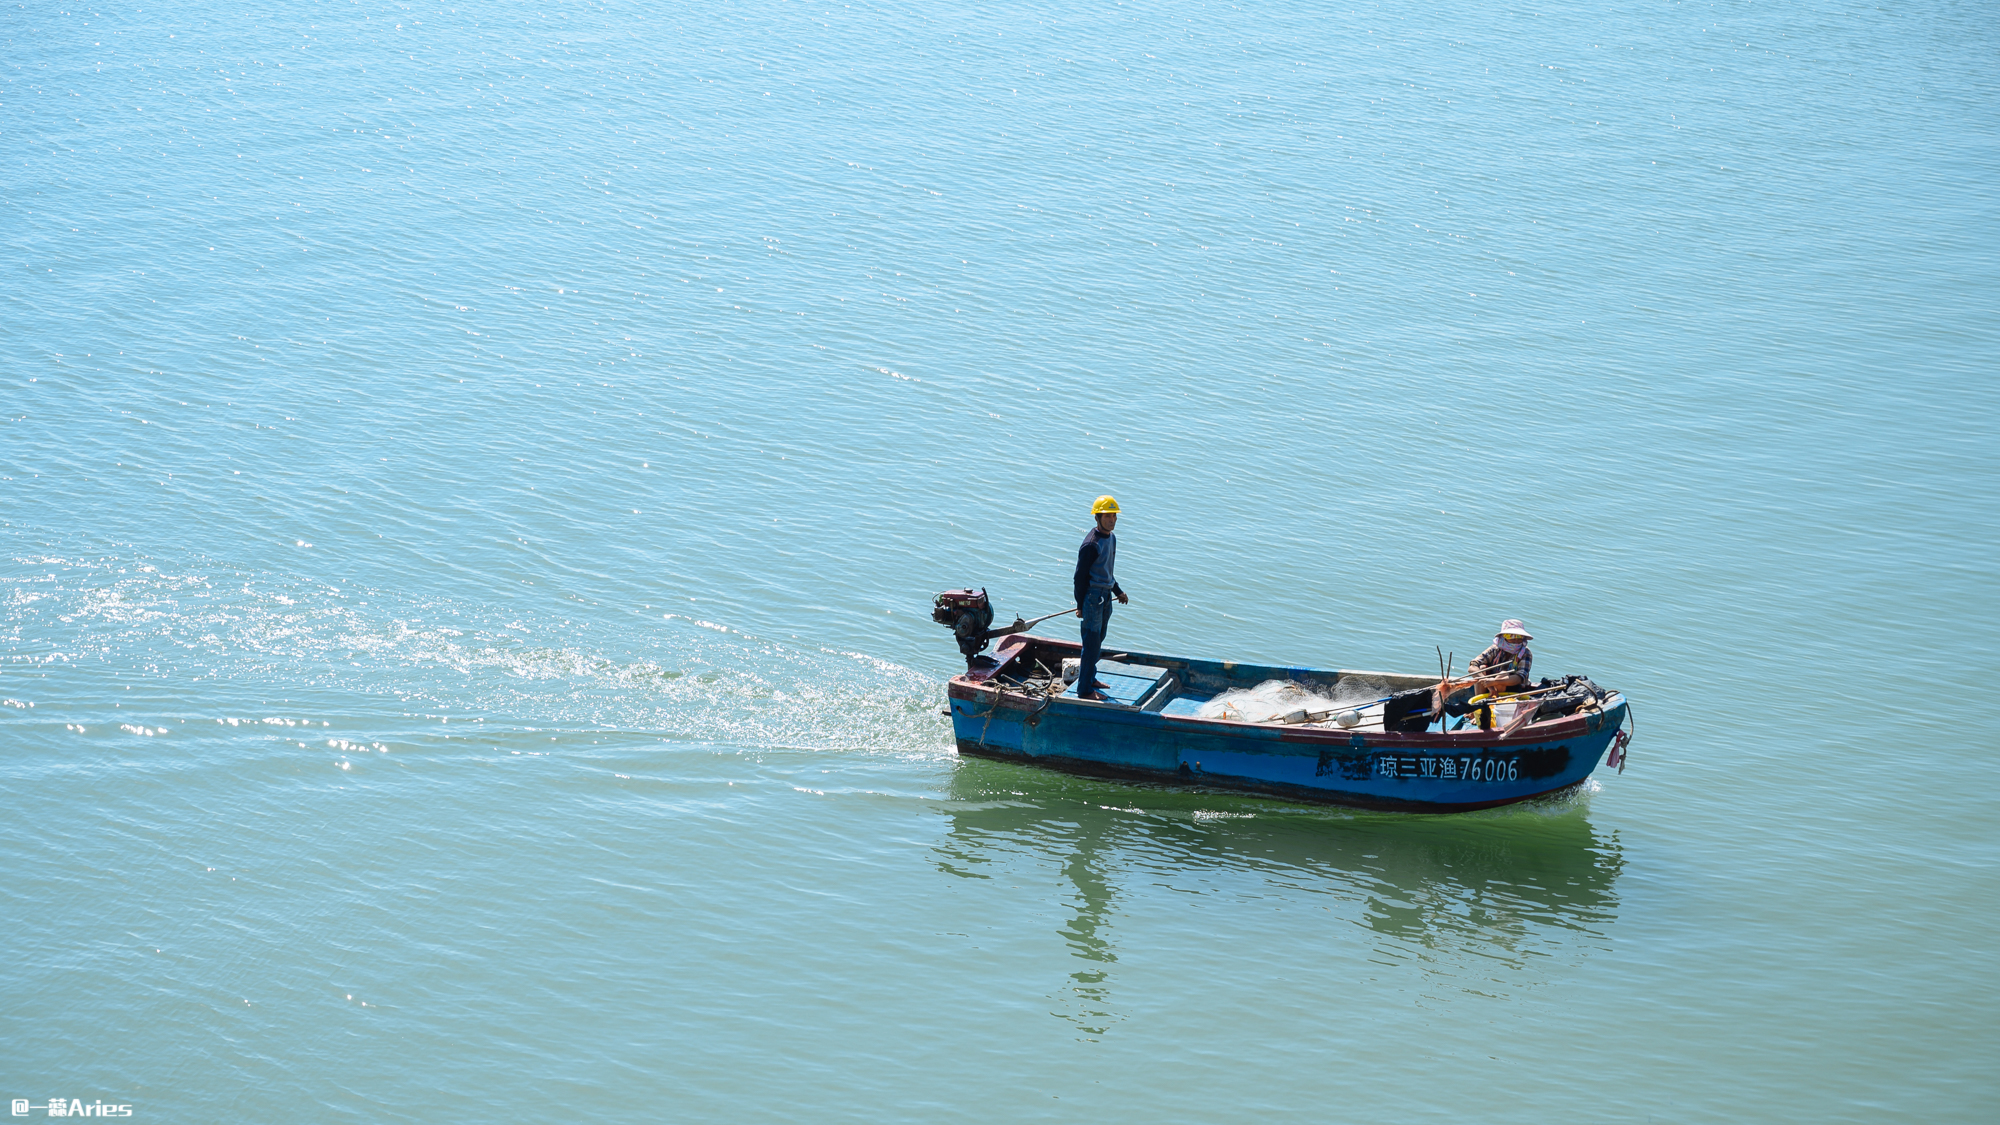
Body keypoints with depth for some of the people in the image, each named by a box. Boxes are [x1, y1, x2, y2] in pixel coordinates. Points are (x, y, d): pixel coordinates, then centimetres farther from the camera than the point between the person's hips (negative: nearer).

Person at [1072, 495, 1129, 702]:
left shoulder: (1111, 538, 10)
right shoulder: (1091, 544, -20)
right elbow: (1080, 576, -17)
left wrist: (1118, 591, 21)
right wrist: (1080, 605, -16)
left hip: (1105, 596, 9)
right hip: (1092, 597, -9)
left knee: (1098, 640, 19)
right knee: (1091, 644, -7)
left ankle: (1090, 679, 33)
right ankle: (1084, 690, -1)